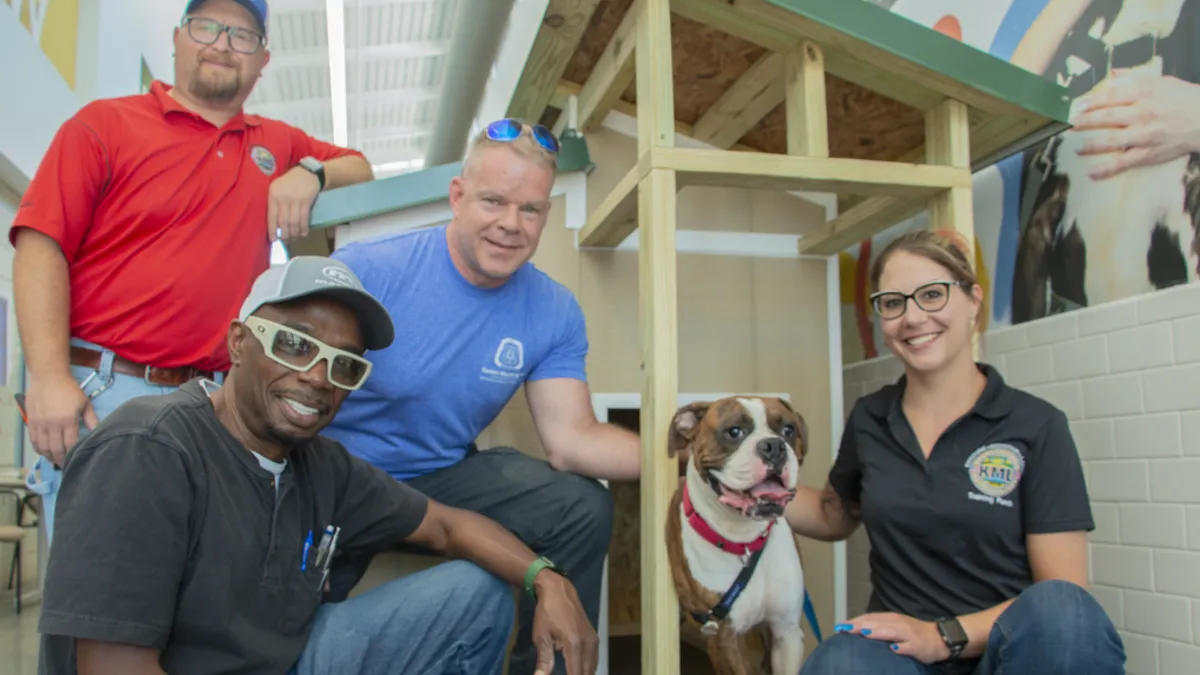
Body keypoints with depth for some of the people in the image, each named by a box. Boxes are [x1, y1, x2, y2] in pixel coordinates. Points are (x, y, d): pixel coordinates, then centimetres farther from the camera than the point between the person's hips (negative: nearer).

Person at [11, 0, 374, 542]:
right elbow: (40, 247, -4)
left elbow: (361, 167, 28)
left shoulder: (277, 143, 16)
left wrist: (311, 172, 3)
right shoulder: (104, 124, 4)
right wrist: (49, 377, -15)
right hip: (98, 394, -3)